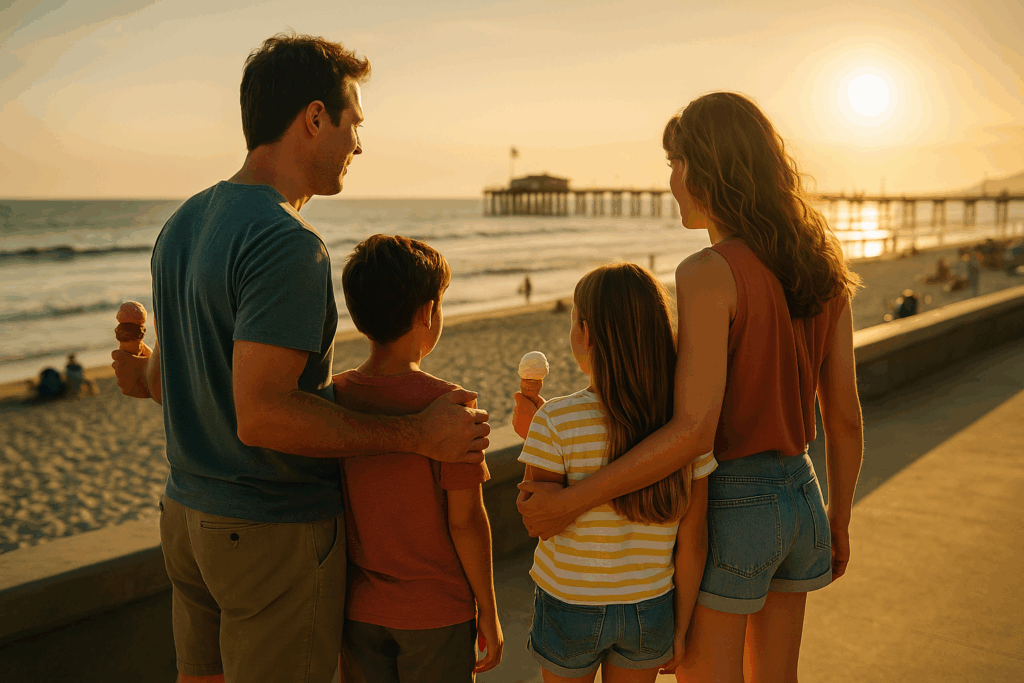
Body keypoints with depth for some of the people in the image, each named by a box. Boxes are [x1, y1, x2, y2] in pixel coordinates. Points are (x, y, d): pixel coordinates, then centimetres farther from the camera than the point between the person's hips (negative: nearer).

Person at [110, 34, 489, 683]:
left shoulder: (183, 223, 6)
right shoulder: (288, 244, -24)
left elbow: (160, 379, 10)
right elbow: (262, 416, -28)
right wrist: (420, 435, -23)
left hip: (188, 513, 9)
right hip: (274, 533, -9)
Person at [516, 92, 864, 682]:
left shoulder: (710, 273, -21)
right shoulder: (822, 270, 1)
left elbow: (694, 431, -27)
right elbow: (845, 418, 5)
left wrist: (571, 501, -22)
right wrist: (840, 518, 18)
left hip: (726, 505, -7)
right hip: (799, 497, 7)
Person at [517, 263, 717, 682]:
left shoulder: (556, 422, -23)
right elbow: (693, 541, -8)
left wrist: (529, 432, -5)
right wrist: (680, 629, 4)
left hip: (569, 605, -2)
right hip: (650, 609, 3)